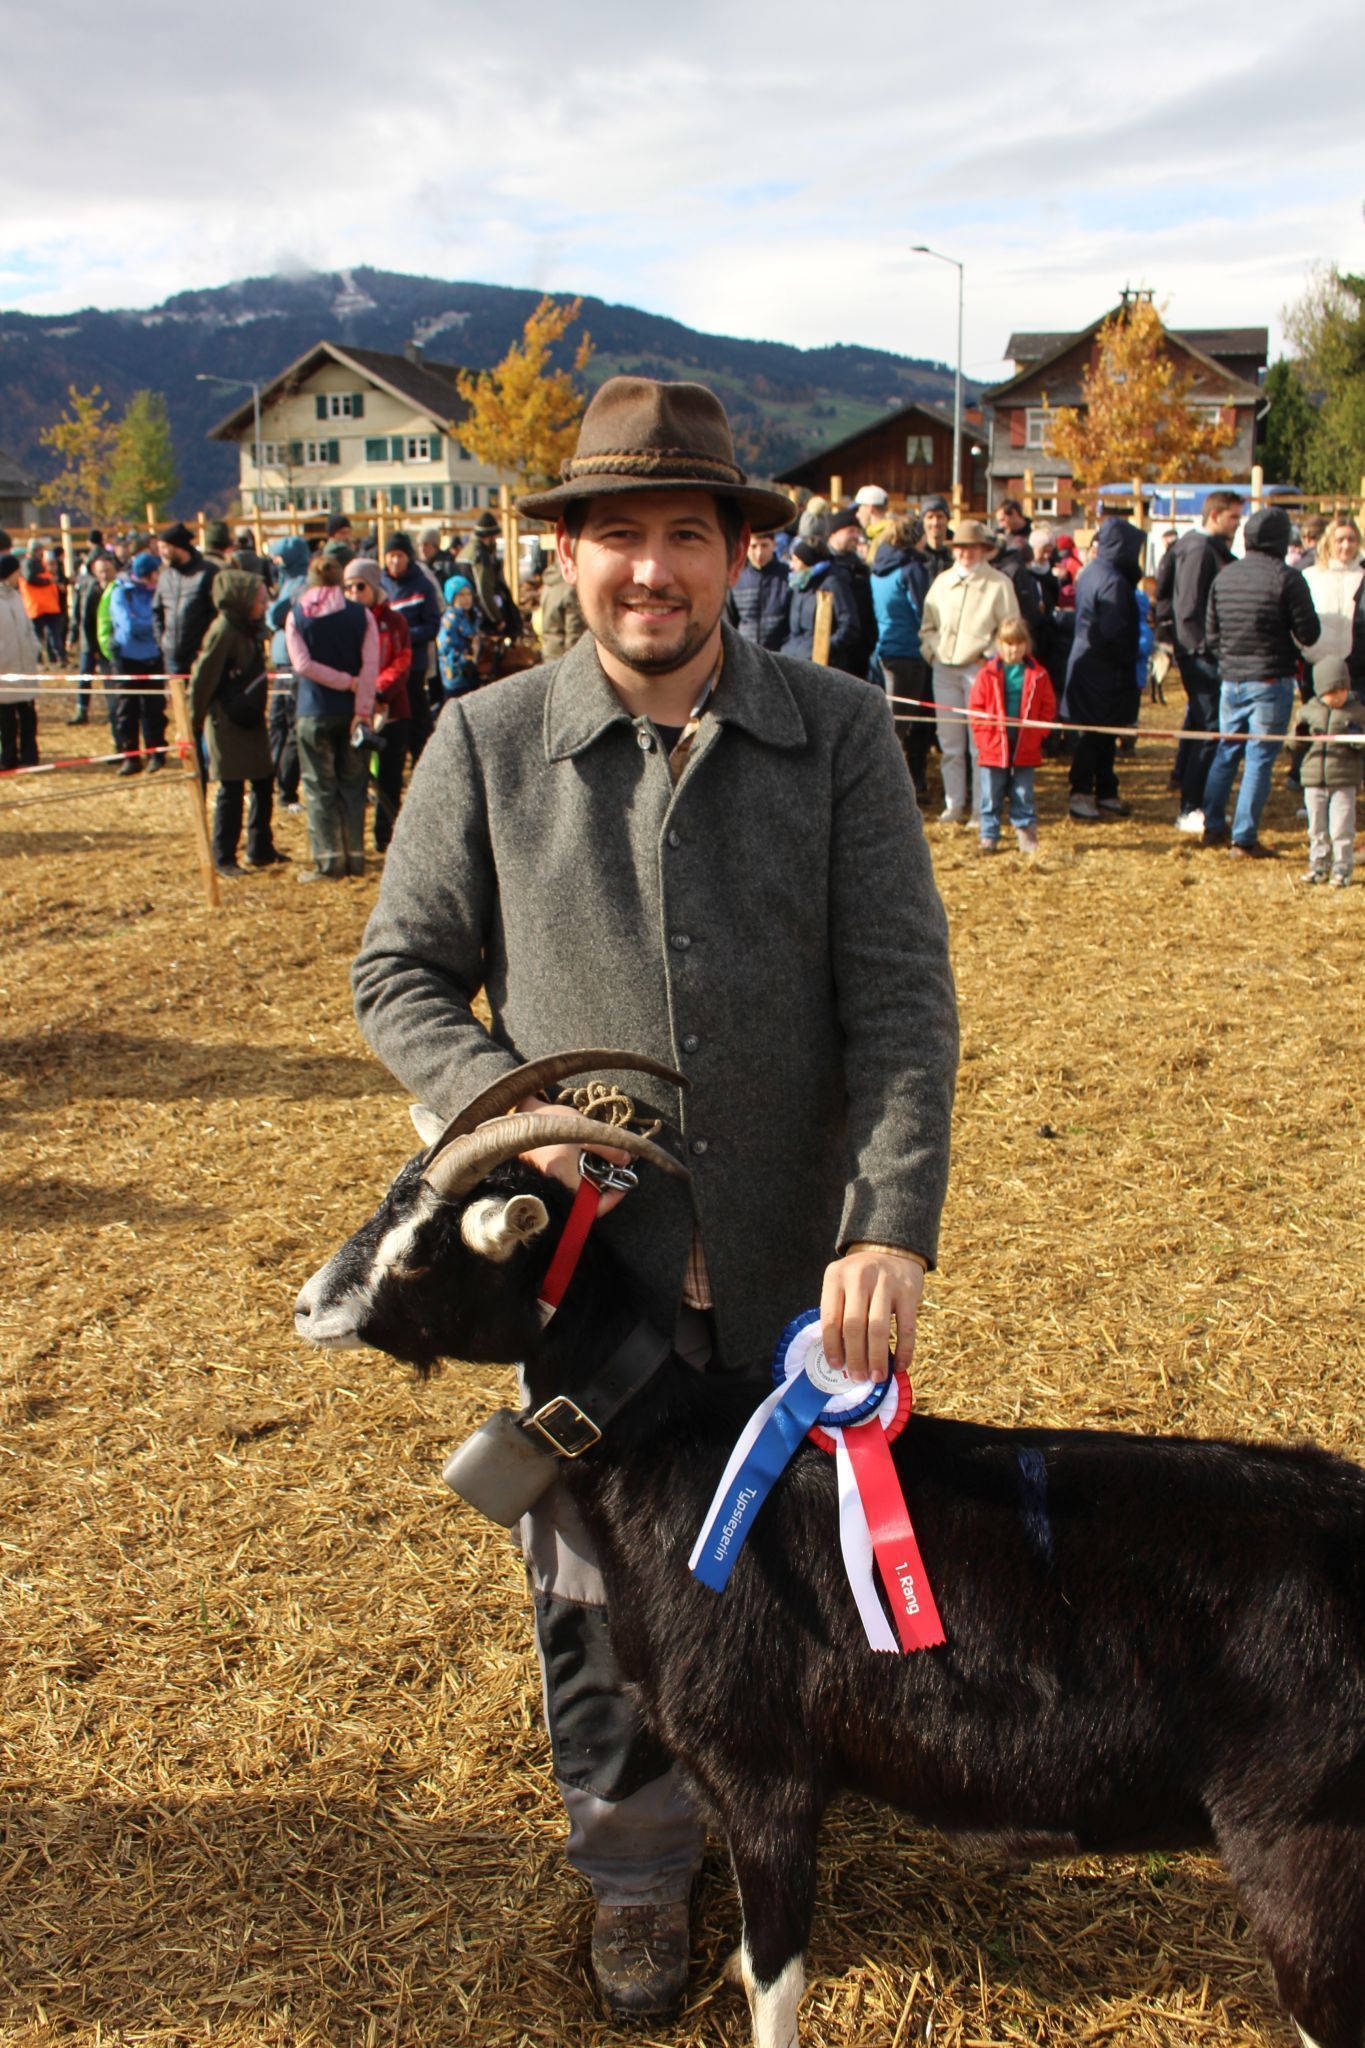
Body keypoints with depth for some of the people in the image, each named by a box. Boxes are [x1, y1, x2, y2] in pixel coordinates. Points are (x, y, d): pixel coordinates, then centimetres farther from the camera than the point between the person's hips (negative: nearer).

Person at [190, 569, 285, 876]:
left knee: (264, 782, 12)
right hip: (227, 723, -9)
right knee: (231, 790, -3)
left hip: (251, 721, 9)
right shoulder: (223, 631, -17)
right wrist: (196, 721, -10)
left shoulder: (250, 630, 10)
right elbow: (202, 678, -16)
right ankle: (224, 859, 5)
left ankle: (260, 850, 24)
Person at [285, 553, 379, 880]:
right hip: (352, 711, 1)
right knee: (352, 785, 11)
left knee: (320, 788, 5)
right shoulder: (360, 614, -1)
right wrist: (362, 709, -10)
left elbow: (303, 664, -12)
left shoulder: (297, 616, -1)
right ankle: (354, 857, 12)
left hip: (314, 712, -1)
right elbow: (370, 666, -9)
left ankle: (327, 861, 2)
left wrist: (345, 682, -9)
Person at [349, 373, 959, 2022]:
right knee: (599, 1591, 16)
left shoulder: (839, 734, -5)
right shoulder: (487, 742, -3)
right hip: (584, 1267, 0)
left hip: (795, 1270, 0)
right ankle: (635, 1866, 43)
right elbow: (400, 975, 3)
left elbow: (903, 998, -9)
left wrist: (890, 1227, -20)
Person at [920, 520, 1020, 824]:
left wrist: (988, 656, -9)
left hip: (979, 670, -4)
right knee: (950, 743, 7)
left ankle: (981, 807, 1)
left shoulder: (999, 584, -1)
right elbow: (928, 624, 20)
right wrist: (931, 650, 5)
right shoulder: (942, 582, 13)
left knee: (980, 742, -4)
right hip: (944, 670, 4)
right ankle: (954, 804, 15)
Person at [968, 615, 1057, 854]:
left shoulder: (1038, 675, 2)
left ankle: (1025, 833, 16)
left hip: (1026, 747, 1)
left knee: (1024, 794, 8)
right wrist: (985, 732, -9)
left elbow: (1048, 707, 5)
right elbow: (975, 706, 0)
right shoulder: (988, 673, -1)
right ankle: (989, 836, 13)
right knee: (991, 795, 5)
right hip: (994, 745, -1)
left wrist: (1037, 730, -7)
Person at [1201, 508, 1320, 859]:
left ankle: (1213, 827, 22)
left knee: (1226, 751, 17)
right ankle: (1244, 839, 0)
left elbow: (1212, 632, 10)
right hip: (1270, 681, -5)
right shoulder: (1287, 578, -14)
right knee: (1260, 758, -1)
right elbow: (1309, 634, -10)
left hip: (1231, 680, 5)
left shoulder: (1224, 576, 4)